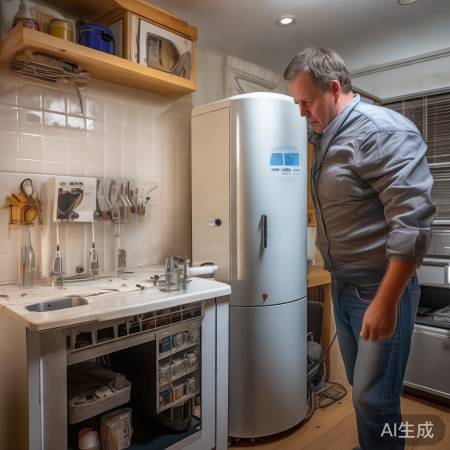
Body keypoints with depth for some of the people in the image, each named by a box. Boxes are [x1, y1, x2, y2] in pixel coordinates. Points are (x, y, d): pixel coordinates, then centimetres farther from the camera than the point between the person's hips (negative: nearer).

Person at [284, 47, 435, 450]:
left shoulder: (382, 130, -16)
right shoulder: (325, 137, 10)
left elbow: (413, 223, -23)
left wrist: (385, 302, -23)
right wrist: (338, 277, 14)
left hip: (380, 287, -8)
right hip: (342, 284, 8)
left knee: (375, 400, 2)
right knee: (362, 389, 20)